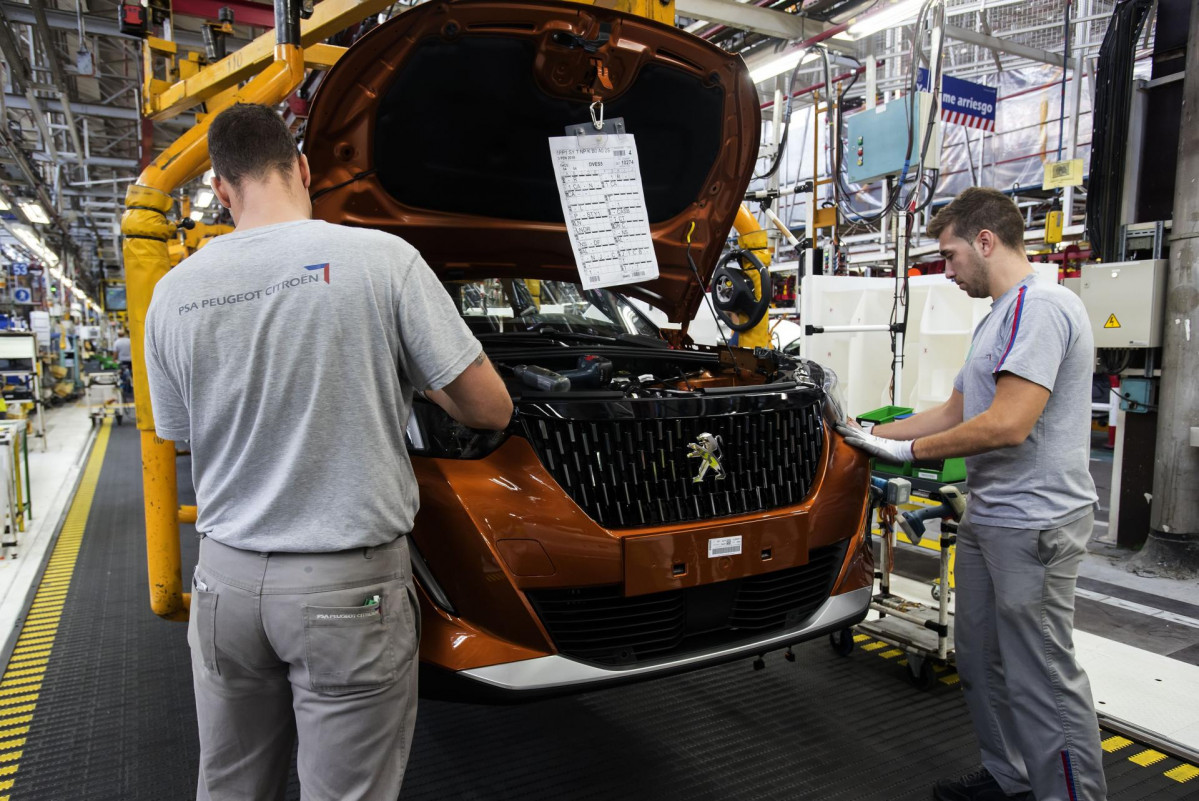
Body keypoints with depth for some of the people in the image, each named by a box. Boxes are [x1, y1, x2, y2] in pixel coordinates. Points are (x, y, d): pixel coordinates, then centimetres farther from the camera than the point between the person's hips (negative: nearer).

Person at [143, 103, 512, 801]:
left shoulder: (173, 293, 1)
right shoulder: (382, 258, -12)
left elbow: (183, 436, 12)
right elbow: (491, 409, -9)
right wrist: (419, 384, 11)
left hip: (226, 579, 5)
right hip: (350, 587, -4)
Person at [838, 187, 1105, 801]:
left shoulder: (1040, 306, -16)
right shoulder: (999, 318, 18)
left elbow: (1007, 425, -25)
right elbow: (954, 413, 22)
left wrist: (909, 451, -13)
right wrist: (870, 435, 18)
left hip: (1032, 524, -10)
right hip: (988, 519, 11)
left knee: (1043, 678, 0)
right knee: (981, 659, 19)